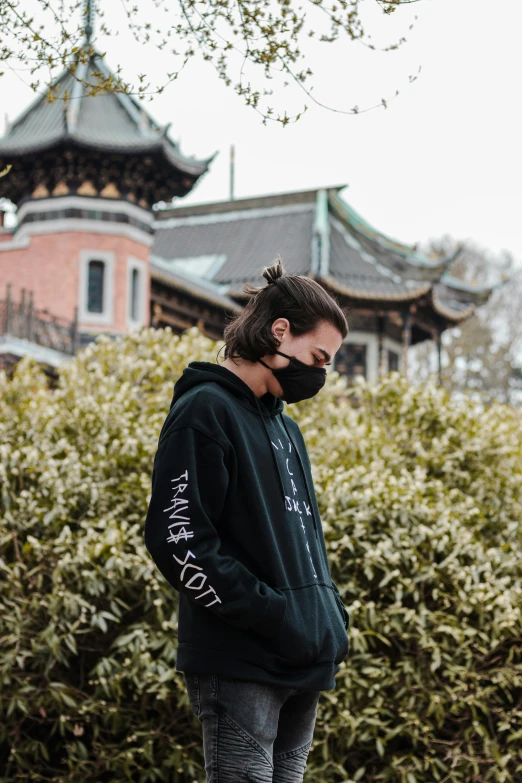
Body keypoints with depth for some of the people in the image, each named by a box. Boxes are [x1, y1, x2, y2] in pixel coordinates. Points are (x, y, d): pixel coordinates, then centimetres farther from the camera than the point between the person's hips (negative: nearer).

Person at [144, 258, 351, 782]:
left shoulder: (284, 427, 20)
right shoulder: (205, 409, -7)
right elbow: (177, 538, -16)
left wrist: (330, 613, 9)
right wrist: (274, 615, -18)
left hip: (303, 666, 8)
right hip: (239, 666, -8)